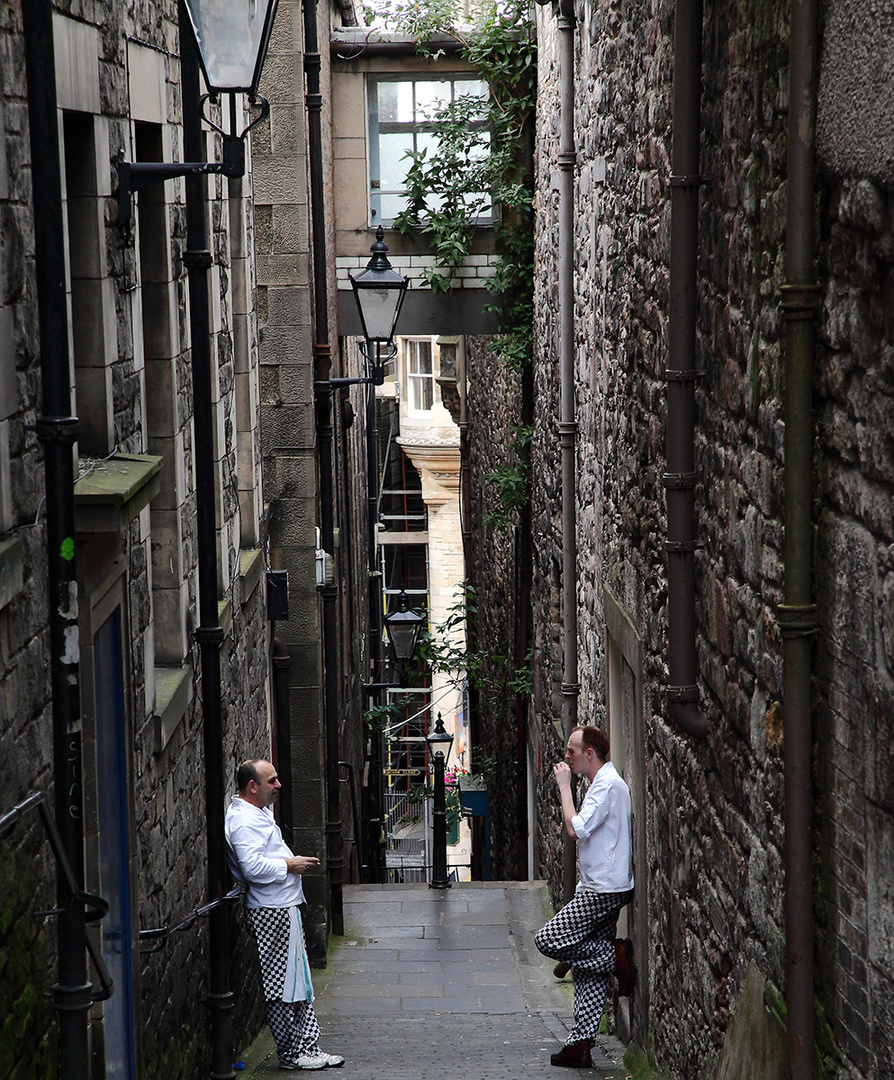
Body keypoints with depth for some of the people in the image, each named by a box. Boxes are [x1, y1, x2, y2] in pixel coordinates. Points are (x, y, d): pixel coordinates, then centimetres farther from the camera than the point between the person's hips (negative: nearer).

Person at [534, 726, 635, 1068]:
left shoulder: (607, 786, -15)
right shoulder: (606, 783, 18)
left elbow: (575, 828, -22)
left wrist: (564, 786, -14)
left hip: (602, 889, -10)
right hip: (600, 887, 10)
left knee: (548, 940, -13)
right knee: (589, 975, 8)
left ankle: (615, 956, -5)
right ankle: (580, 1045, 8)